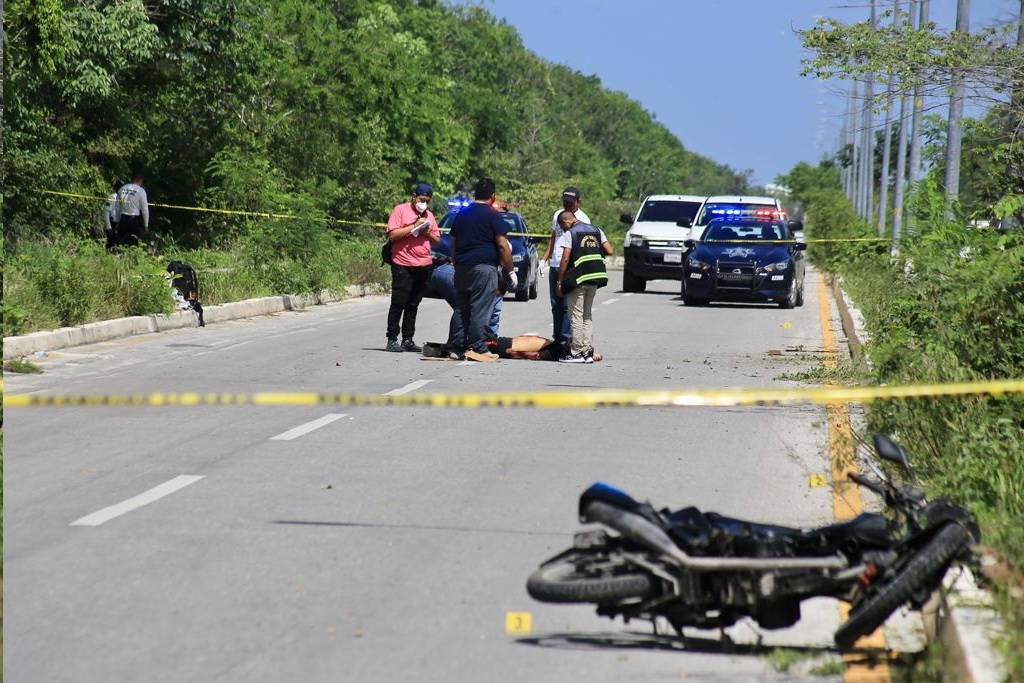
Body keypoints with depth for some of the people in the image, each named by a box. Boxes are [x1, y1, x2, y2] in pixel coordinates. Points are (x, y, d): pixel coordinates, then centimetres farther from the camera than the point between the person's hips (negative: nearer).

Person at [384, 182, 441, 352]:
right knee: (399, 303, -5)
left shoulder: (428, 215, 18)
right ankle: (392, 340, -3)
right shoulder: (400, 210, 0)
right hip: (403, 265, -6)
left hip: (424, 266, 6)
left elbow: (437, 240, 19)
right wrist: (414, 226, -13)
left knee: (413, 305, 8)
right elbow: (392, 235, -11)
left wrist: (428, 233, -1)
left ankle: (408, 340, 11)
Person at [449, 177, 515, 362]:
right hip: (484, 268, -6)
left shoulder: (461, 214, 14)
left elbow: (453, 243, 19)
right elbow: (502, 245, -9)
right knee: (480, 310, -6)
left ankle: (457, 346, 12)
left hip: (462, 268, 6)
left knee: (462, 308, 11)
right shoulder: (492, 215, -6)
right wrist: (510, 270, -3)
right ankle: (477, 347, -8)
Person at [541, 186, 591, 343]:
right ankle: (556, 337, 17)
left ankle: (565, 338, -8)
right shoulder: (558, 215, 14)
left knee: (567, 305, -9)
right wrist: (544, 259, 15)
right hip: (554, 266, 7)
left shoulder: (582, 219, -6)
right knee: (556, 305, 11)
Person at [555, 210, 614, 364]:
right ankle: (588, 352, 12)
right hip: (595, 277, 6)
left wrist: (559, 281, -6)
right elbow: (609, 251, 7)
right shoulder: (596, 230, 12)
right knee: (588, 316, 15)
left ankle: (577, 353, -1)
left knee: (576, 316, 0)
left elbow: (565, 259, -11)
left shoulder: (569, 233, -6)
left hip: (578, 279, -6)